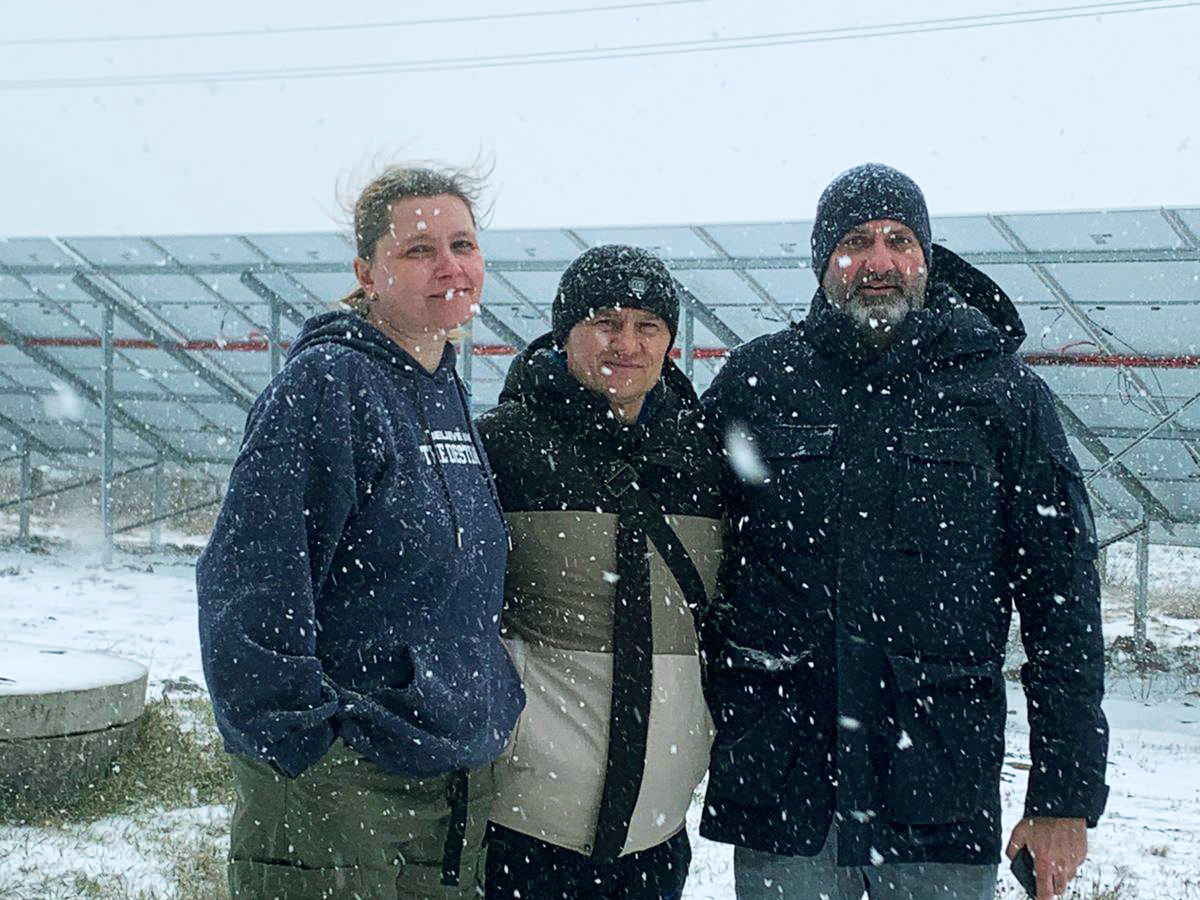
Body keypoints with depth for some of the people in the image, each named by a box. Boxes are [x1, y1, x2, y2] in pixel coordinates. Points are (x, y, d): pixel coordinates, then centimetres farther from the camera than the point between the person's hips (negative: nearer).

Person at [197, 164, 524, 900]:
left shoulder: (449, 395, 12)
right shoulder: (325, 384, -14)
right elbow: (248, 579, -19)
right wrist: (301, 732, -19)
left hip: (460, 778, 8)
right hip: (339, 784, -8)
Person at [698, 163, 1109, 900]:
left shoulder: (1005, 394, 3)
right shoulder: (756, 380, 6)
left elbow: (1063, 603, 2)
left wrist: (1066, 797, -3)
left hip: (942, 804, 0)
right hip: (776, 792, 1)